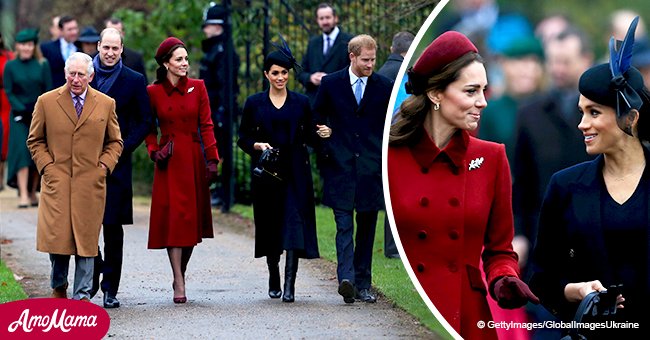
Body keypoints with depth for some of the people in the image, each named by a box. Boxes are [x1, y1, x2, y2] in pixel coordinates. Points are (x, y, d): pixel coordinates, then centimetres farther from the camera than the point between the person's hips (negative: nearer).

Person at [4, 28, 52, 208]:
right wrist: (22, 110, -12)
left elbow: (48, 90, 2)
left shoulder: (42, 65, 4)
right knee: (21, 151, -13)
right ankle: (23, 194, -18)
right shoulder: (10, 66, 3)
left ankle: (33, 192, 9)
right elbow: (9, 92, 0)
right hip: (20, 115, -1)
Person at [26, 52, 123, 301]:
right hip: (56, 181, -1)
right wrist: (46, 166, -1)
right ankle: (58, 287, 19)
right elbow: (35, 140, 12)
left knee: (86, 241, -1)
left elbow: (115, 142, 16)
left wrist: (104, 167, 1)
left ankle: (82, 295, 5)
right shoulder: (46, 102, 5)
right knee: (57, 236, -5)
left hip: (91, 184, 1)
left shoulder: (106, 104, 8)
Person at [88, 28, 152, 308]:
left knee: (113, 225, 0)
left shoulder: (134, 81, 3)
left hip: (116, 162, -1)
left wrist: (122, 150, -7)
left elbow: (145, 122, 4)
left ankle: (110, 288, 7)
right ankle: (90, 278, 16)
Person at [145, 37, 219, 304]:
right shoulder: (153, 92, 1)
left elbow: (206, 125, 2)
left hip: (194, 159, 2)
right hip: (170, 162, -2)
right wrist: (154, 150, -3)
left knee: (192, 219, 5)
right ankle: (179, 284, -8)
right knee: (174, 218, -8)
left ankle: (181, 274, 21)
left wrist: (212, 159, -5)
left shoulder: (198, 88, 3)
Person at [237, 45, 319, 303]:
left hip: (295, 173, -1)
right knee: (270, 225, 6)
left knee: (294, 223, -12)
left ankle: (289, 284, -15)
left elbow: (308, 136, 10)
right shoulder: (254, 103, 6)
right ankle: (273, 277, 27)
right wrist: (258, 145, -12)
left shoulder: (301, 103, 7)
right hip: (267, 173, 1)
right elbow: (243, 139, 7)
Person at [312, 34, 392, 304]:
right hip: (340, 166, -1)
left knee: (367, 228, 7)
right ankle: (346, 279, -22)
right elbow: (316, 119, 11)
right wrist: (324, 153, 0)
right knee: (344, 224, -11)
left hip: (371, 167, 2)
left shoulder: (384, 87, 5)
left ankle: (363, 284, 13)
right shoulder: (331, 84, 3)